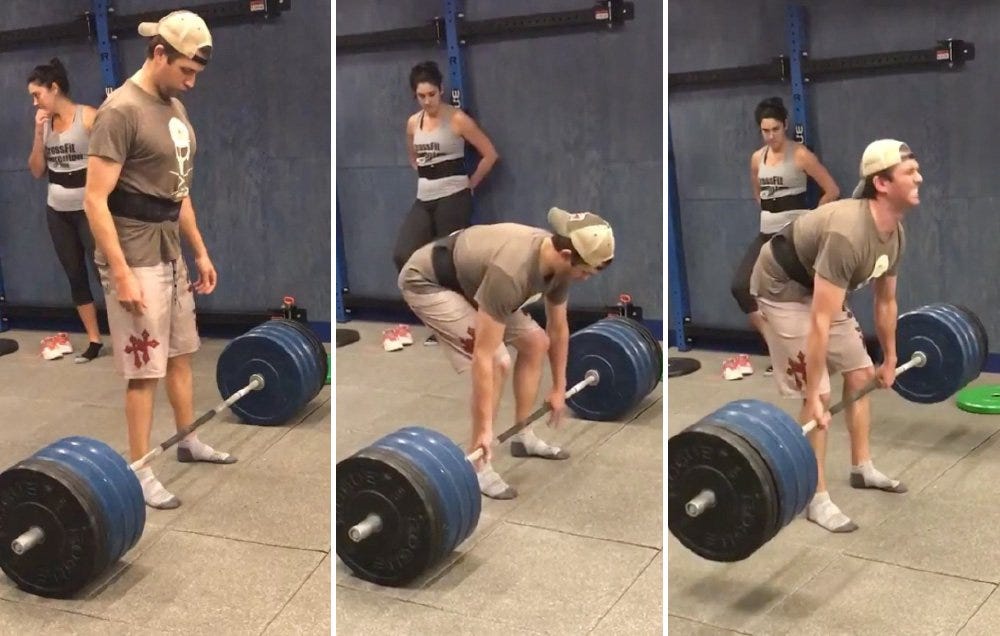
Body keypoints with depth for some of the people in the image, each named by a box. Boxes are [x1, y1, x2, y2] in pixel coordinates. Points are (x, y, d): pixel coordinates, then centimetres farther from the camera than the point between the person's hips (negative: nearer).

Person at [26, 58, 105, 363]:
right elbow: (36, 171, 7)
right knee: (75, 276, 9)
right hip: (57, 212, 6)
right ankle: (94, 340, 16)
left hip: (88, 209, -6)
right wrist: (39, 134, -4)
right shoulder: (44, 122, 7)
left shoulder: (88, 116, -11)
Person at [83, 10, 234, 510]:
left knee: (181, 353, 19)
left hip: (171, 254, 9)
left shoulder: (175, 108, 10)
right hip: (136, 259, -9)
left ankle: (188, 441, 35)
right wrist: (122, 274, -23)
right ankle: (140, 471, 8)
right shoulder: (122, 111, -18)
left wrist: (200, 252, 19)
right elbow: (95, 199, -21)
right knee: (144, 368, -2)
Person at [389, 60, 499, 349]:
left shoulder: (457, 119, -9)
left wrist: (470, 184, -1)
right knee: (402, 255, -9)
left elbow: (490, 154, -7)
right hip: (424, 200, 6)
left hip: (453, 200, -6)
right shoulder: (412, 123, 8)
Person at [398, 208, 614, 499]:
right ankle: (476, 467, -8)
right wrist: (485, 429, -32)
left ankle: (523, 437, 21)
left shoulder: (558, 263, -12)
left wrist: (559, 389, 13)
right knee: (498, 363, -20)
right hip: (428, 282, -9)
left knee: (536, 342, 8)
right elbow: (483, 356, -36)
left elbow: (558, 329, 6)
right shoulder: (510, 273, -39)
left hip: (469, 278, 9)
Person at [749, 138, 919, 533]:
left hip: (824, 288, 9)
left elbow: (886, 301, 10)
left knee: (862, 374, 12)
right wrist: (813, 397, -35)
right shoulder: (848, 234, -37)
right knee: (820, 395, -12)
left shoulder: (895, 233, -7)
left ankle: (862, 469, 29)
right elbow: (820, 322, -37)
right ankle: (818, 499, -1)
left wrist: (889, 360, 17)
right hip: (783, 288, -9)